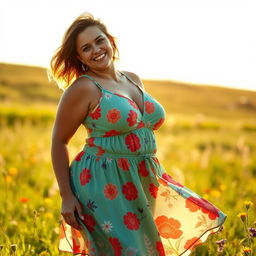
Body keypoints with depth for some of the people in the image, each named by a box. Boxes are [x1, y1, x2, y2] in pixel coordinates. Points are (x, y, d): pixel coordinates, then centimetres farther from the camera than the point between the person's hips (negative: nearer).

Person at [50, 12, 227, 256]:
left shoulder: (134, 80, 11)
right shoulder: (83, 89, -10)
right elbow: (58, 141, -7)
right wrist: (66, 196, -12)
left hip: (143, 182, 7)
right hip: (104, 186, -7)